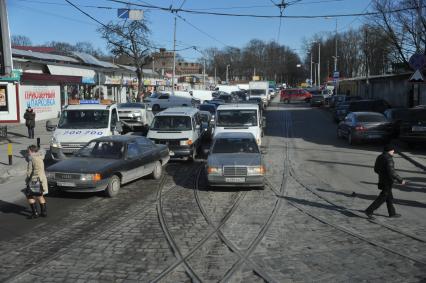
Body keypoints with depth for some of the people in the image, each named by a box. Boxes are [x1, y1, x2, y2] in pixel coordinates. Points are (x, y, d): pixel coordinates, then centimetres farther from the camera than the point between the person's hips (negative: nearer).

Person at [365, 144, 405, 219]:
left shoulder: (379, 157, 5)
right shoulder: (388, 159, -23)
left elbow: (376, 169, 13)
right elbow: (392, 172, -27)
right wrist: (400, 180, -18)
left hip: (382, 179, 9)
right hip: (387, 182, -9)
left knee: (389, 197, 19)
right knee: (382, 198, -1)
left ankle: (392, 213, 30)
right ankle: (369, 211, -1)